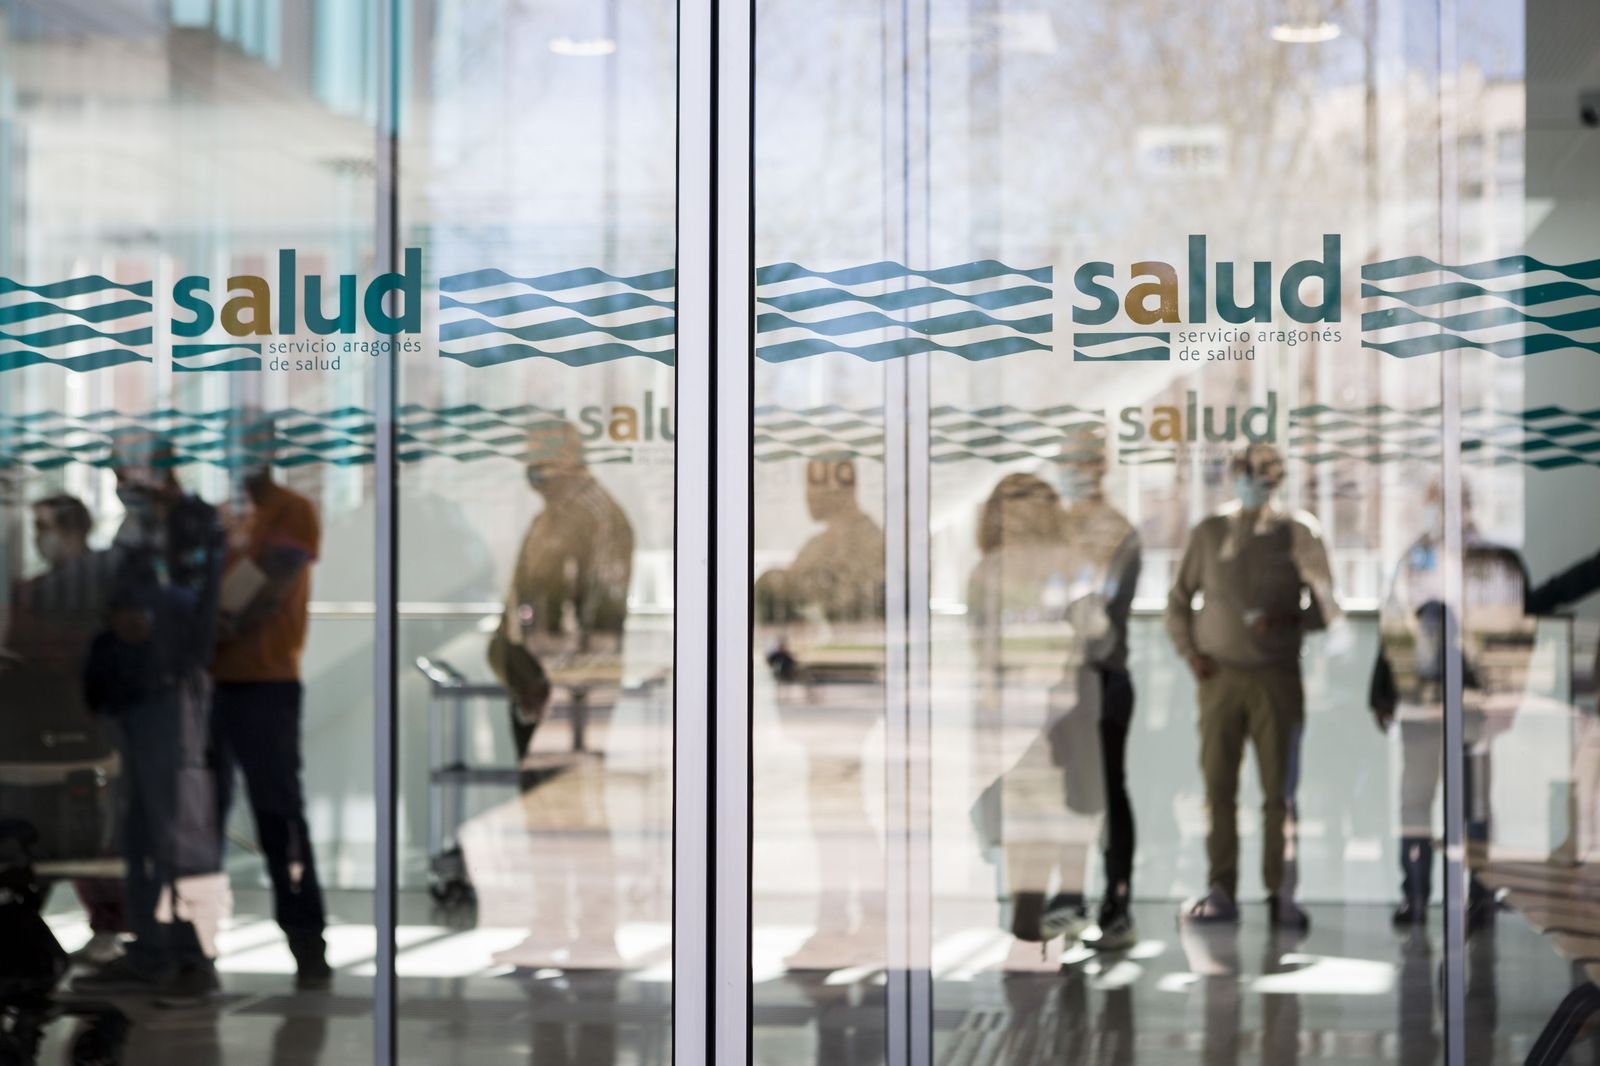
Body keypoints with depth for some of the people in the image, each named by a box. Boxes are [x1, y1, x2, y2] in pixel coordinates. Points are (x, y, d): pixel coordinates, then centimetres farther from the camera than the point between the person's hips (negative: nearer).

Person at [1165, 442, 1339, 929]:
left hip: (1277, 675, -2)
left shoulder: (1298, 532, 1)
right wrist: (1189, 651, -1)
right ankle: (1221, 893, 2)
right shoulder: (1209, 532, 7)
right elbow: (1179, 600, 14)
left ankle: (1281, 896, 3)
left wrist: (1287, 618, -17)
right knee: (1218, 785, -1)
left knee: (1279, 789, -1)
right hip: (1220, 675, 2)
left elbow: (1327, 605, 1)